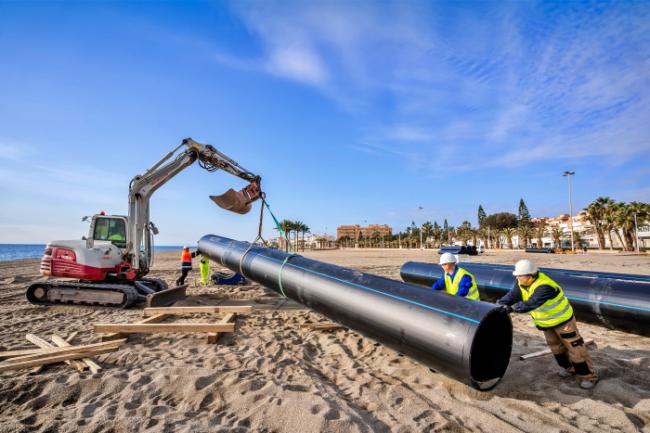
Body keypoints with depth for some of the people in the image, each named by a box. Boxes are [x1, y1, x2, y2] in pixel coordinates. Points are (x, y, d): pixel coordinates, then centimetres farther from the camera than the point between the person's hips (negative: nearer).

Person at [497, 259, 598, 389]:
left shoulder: (544, 287, -40)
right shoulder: (523, 282, -15)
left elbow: (530, 304, -48)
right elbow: (513, 295, -14)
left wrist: (512, 308, -52)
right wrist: (500, 304, -28)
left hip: (562, 320, -8)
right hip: (546, 323, 8)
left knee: (574, 348, 3)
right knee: (556, 347, 22)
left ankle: (589, 376, 20)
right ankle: (569, 368, 42)